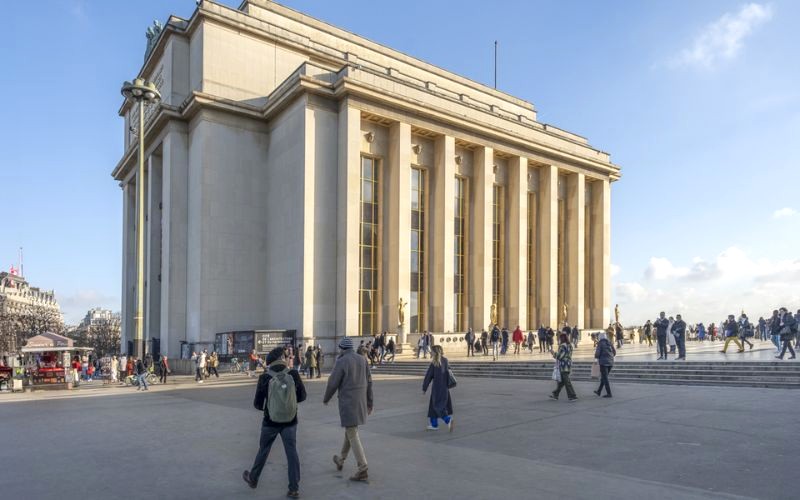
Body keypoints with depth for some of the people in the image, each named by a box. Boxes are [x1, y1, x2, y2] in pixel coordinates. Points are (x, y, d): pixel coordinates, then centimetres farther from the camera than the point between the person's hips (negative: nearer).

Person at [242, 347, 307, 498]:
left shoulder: (264, 378, -13)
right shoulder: (293, 374, -13)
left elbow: (257, 403, -6)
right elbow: (302, 396, -2)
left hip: (271, 422, 0)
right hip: (290, 421, 0)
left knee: (263, 451, 20)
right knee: (292, 453, 6)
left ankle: (253, 479, 40)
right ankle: (294, 488, 7)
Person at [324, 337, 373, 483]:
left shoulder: (341, 362, -15)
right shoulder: (362, 359, 4)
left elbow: (333, 383, -11)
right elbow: (368, 382, 7)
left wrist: (326, 399, 8)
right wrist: (369, 403, 15)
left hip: (348, 402, -7)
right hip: (360, 401, 7)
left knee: (353, 435, -3)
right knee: (350, 430, 22)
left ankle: (363, 470, -6)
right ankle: (341, 459, 40)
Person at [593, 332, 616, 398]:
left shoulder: (600, 344, -7)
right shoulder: (610, 343, 8)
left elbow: (597, 353, -13)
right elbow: (614, 353, 14)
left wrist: (596, 357, 9)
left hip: (603, 362, -6)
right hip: (610, 362, 6)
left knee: (605, 378, -3)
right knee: (604, 377, 16)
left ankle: (609, 393, -8)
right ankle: (599, 391, 26)